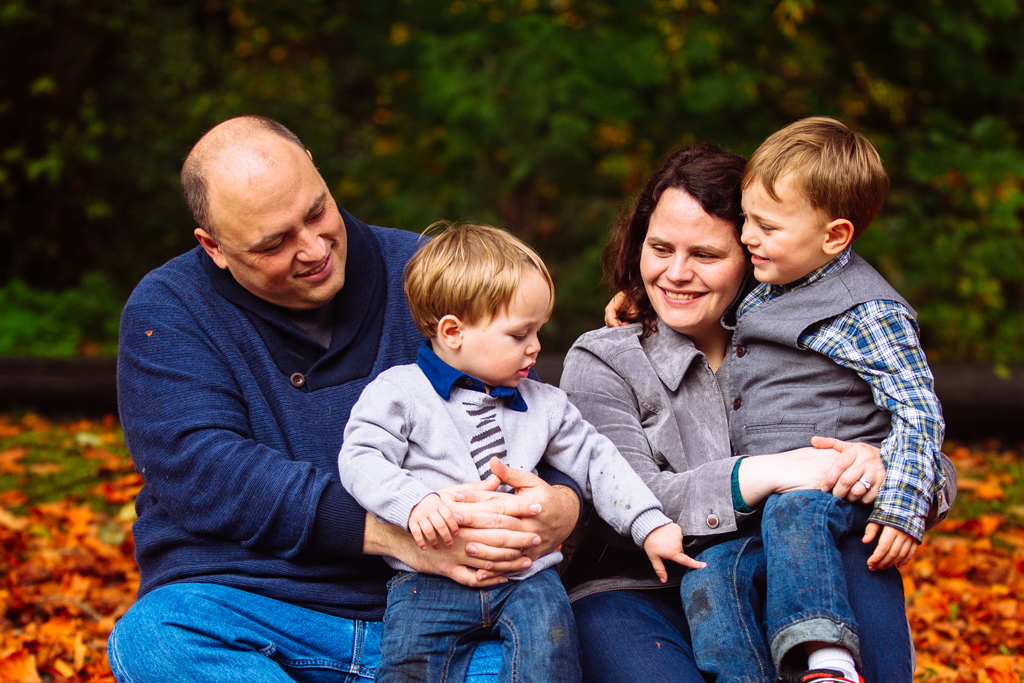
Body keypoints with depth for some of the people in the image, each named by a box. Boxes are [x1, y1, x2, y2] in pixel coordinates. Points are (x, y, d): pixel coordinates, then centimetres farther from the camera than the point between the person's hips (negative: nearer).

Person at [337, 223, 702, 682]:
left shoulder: (543, 404, 17)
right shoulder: (398, 393, 2)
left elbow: (595, 462, 20)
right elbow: (360, 459, -7)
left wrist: (650, 526, 10)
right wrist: (413, 501, -25)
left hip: (525, 575, 3)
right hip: (432, 578, -3)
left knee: (550, 643, -25)